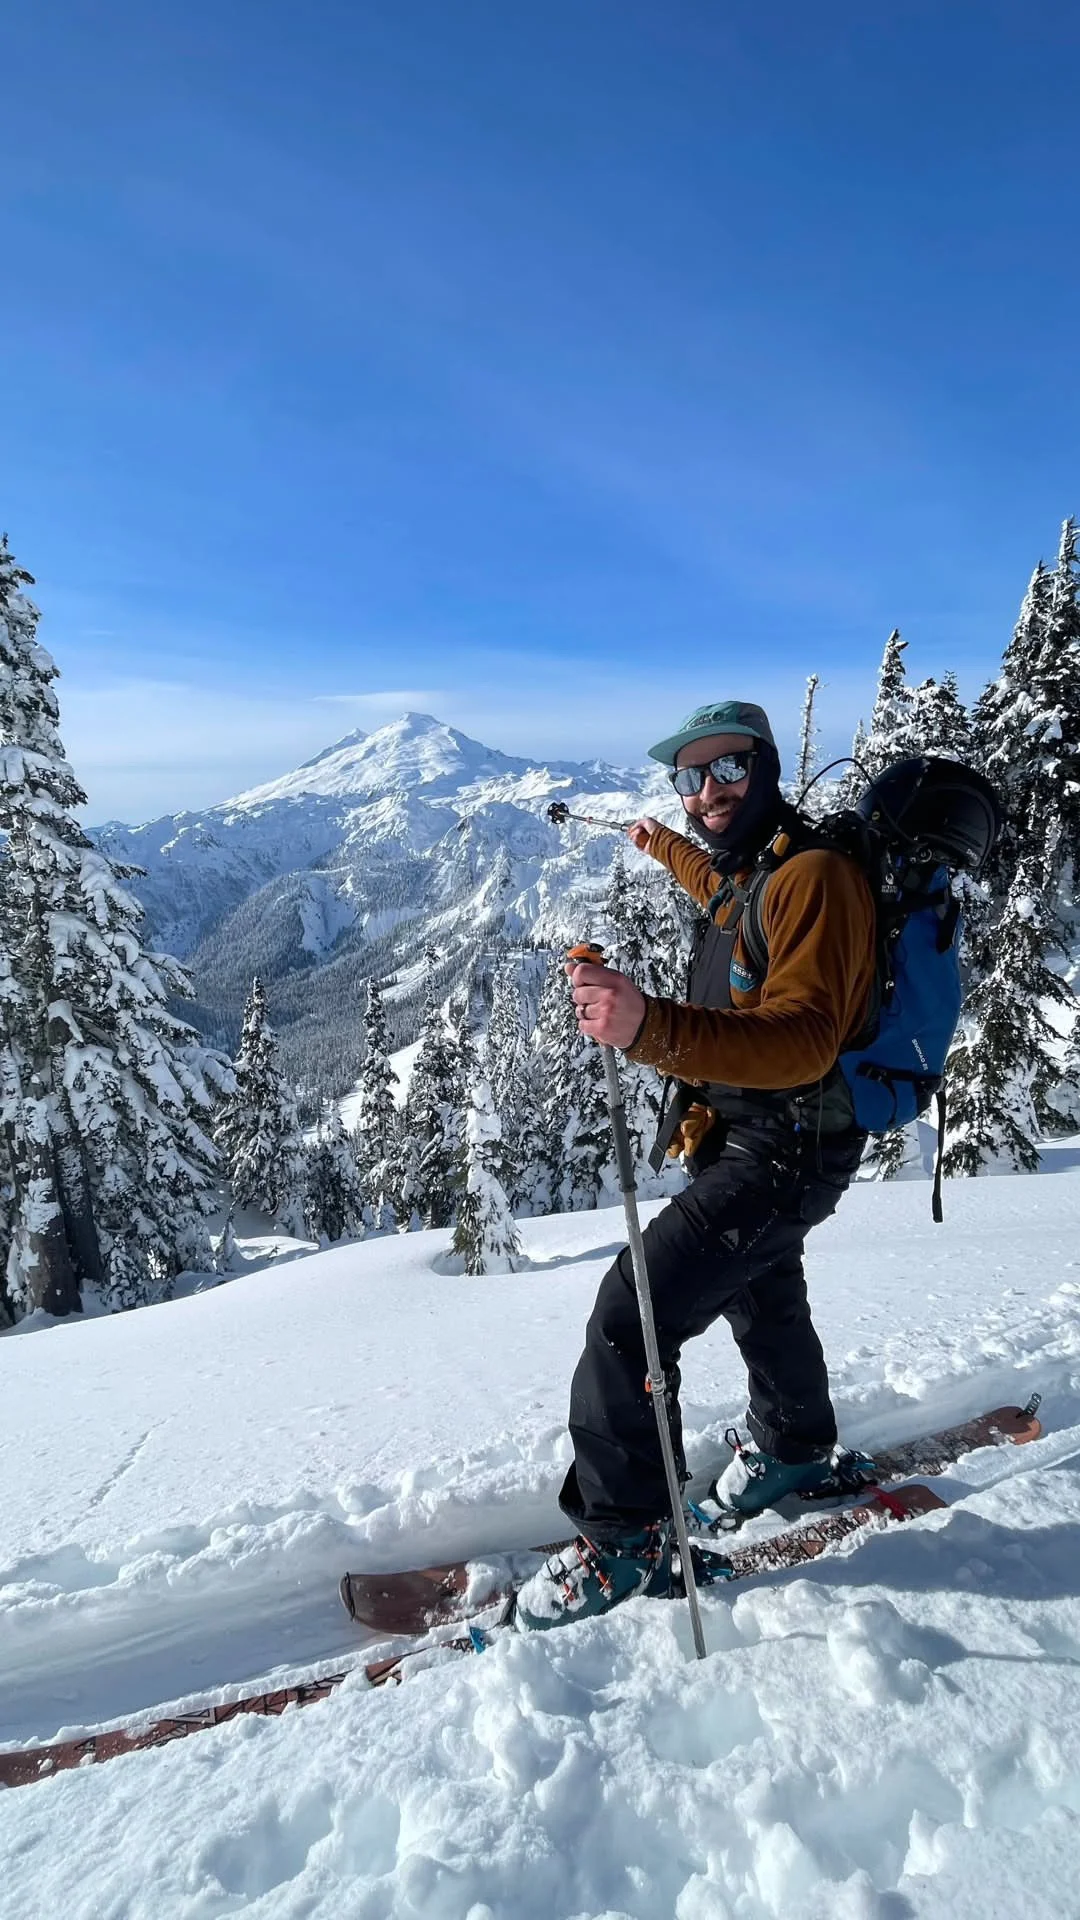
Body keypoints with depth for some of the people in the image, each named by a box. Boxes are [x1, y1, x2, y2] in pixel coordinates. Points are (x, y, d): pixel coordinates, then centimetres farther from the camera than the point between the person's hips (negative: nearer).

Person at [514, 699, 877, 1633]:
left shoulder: (814, 873, -24)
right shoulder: (750, 868, 5)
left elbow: (803, 1041, -37)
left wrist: (654, 1028, -51)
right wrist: (665, 846, 47)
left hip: (783, 1151, -10)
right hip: (743, 1139, 10)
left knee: (628, 1318, -13)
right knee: (762, 1300, 30)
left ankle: (625, 1540, 5)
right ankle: (796, 1450, 57)